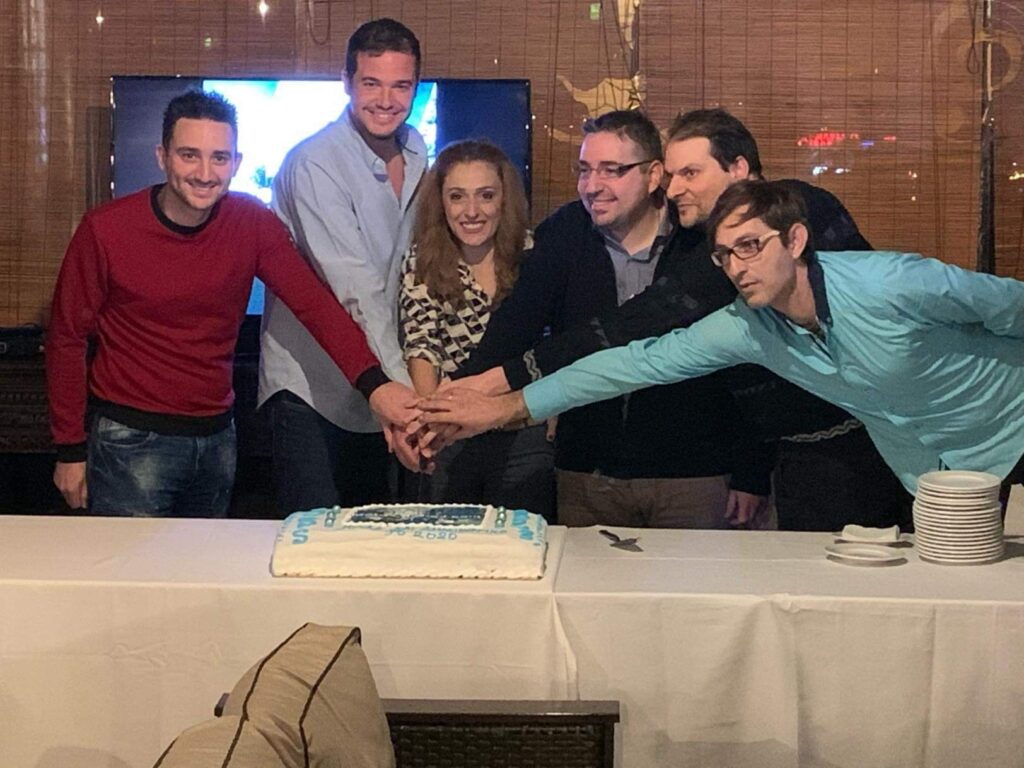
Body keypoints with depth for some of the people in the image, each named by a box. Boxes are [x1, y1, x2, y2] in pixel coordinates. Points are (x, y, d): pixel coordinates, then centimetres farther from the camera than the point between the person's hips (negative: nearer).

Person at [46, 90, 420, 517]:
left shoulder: (252, 224, -5)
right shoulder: (106, 230, -13)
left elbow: (314, 304, -16)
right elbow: (68, 339, -5)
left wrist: (373, 384, -32)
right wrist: (70, 450, -4)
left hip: (217, 437, 4)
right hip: (131, 441, -4)